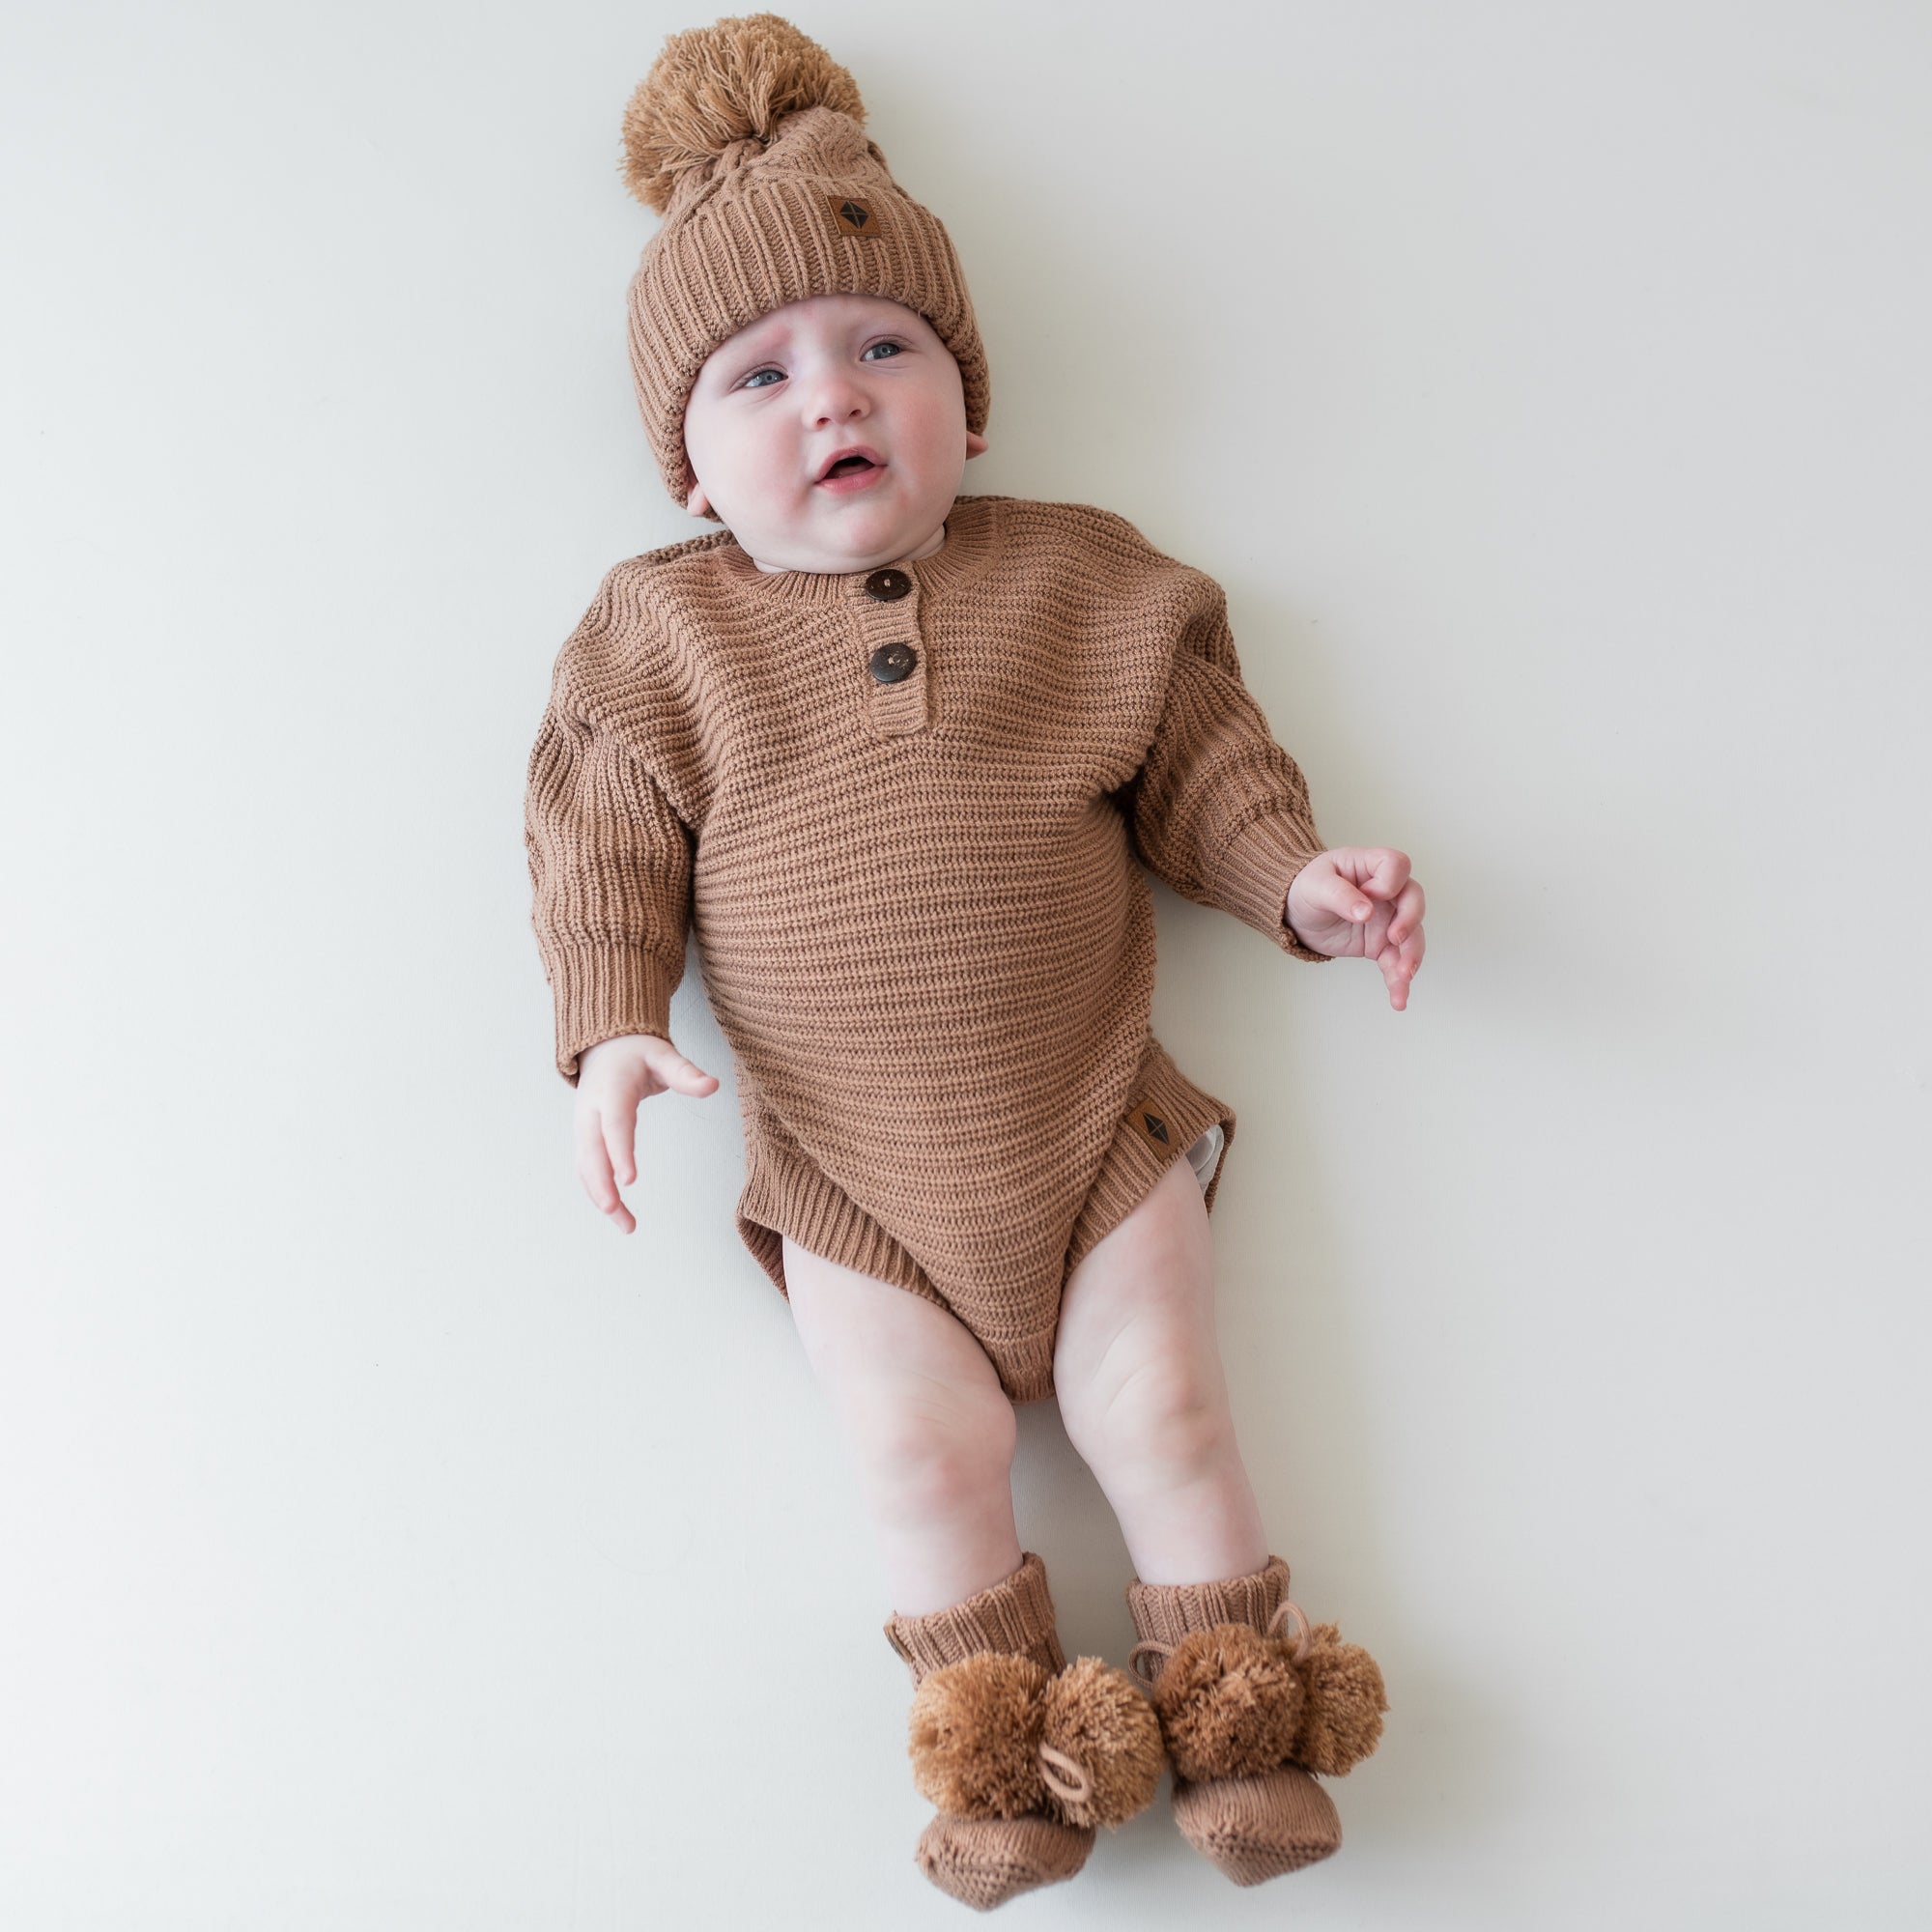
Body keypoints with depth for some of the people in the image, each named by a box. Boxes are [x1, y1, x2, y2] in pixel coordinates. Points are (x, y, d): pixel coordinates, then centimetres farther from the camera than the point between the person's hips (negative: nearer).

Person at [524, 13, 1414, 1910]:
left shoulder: (1077, 579, 2)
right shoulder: (663, 636, -1)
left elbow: (1198, 763, 7)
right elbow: (600, 849, -1)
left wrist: (1301, 880, -7)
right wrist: (613, 1033, -13)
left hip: (1098, 1134, 1)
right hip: (853, 1181, 0)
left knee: (1161, 1403, 0)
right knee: (920, 1445, -5)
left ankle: (1237, 1726, 19)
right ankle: (1005, 1760, 15)